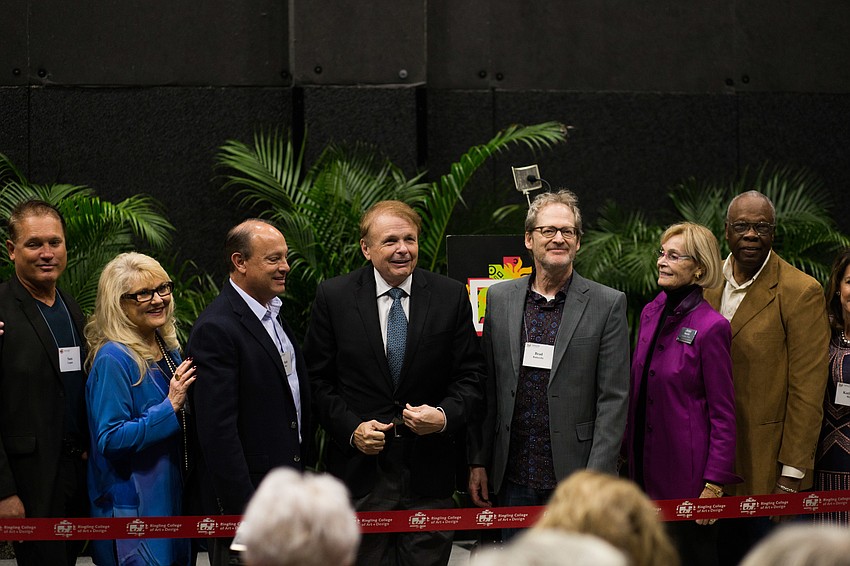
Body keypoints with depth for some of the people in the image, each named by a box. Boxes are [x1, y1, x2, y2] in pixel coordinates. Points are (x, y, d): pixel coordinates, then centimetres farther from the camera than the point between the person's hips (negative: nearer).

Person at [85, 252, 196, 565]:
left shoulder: (168, 348, 8)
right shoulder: (113, 360, -17)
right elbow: (110, 440, -22)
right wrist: (170, 407, -25)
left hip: (173, 493, 8)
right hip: (134, 505, -8)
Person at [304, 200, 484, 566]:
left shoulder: (451, 296, 2)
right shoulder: (333, 297, 1)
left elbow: (470, 376, 5)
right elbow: (319, 380, 3)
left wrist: (446, 415, -14)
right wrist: (350, 429, -11)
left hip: (428, 474, 1)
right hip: (359, 470, -1)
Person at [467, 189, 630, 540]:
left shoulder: (608, 305, -2)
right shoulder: (499, 298, 8)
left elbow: (613, 399, -5)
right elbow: (487, 388, 11)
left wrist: (596, 478, -11)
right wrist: (478, 461, 8)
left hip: (574, 477, -3)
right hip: (513, 478, 3)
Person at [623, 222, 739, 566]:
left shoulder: (711, 327, -13)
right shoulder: (651, 314, 7)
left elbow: (723, 412, -11)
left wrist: (714, 485, -14)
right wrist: (630, 454, 11)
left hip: (686, 470, -6)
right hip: (647, 466, 6)